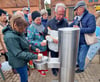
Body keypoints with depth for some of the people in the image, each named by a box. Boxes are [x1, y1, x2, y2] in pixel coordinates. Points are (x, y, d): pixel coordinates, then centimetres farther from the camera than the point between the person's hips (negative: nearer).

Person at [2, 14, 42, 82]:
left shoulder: (19, 32, -3)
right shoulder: (10, 37, -29)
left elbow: (25, 43, 12)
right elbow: (19, 54, -29)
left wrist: (34, 48, -2)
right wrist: (35, 56, -29)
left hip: (23, 60, 8)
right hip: (19, 62, -8)